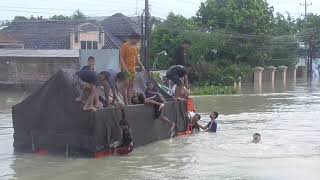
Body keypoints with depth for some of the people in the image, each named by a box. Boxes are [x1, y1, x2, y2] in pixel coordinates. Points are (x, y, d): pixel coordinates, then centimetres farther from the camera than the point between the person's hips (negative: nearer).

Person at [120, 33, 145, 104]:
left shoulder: (135, 47, 14)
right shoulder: (124, 46, -8)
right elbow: (121, 58, -13)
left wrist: (141, 66, 9)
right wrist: (124, 67, -24)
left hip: (133, 69, 8)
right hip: (126, 69, -7)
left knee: (131, 85, 6)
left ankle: (129, 101, 10)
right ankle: (125, 102, -9)